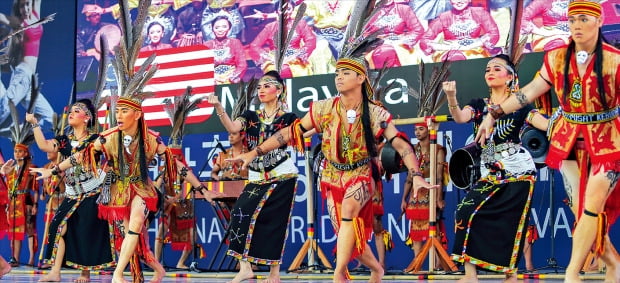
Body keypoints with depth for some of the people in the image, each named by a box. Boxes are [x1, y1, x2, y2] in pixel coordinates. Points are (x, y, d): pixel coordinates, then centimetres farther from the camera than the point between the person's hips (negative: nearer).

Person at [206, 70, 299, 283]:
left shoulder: (288, 118, 4)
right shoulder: (250, 116, 10)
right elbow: (232, 128, -9)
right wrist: (218, 108, -24)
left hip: (282, 177, -3)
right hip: (256, 178, 3)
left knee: (273, 223, -3)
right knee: (242, 213, -15)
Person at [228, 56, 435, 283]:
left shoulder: (375, 114, -12)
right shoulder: (324, 109, -6)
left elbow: (401, 145, -15)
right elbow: (292, 132, -2)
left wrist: (416, 176, -30)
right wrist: (255, 152, -6)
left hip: (360, 175, -3)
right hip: (332, 178, 3)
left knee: (349, 207, -35)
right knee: (347, 235, 3)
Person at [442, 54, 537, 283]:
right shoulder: (478, 105, 10)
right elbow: (460, 117, -11)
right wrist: (451, 97, -30)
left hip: (518, 172, -3)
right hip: (490, 174, 3)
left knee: (509, 224, -6)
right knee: (467, 212, -13)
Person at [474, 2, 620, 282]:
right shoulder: (556, 59, 1)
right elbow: (529, 92, 6)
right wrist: (493, 114, 2)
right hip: (570, 140, 4)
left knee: (593, 205, -12)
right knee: (582, 207, 4)